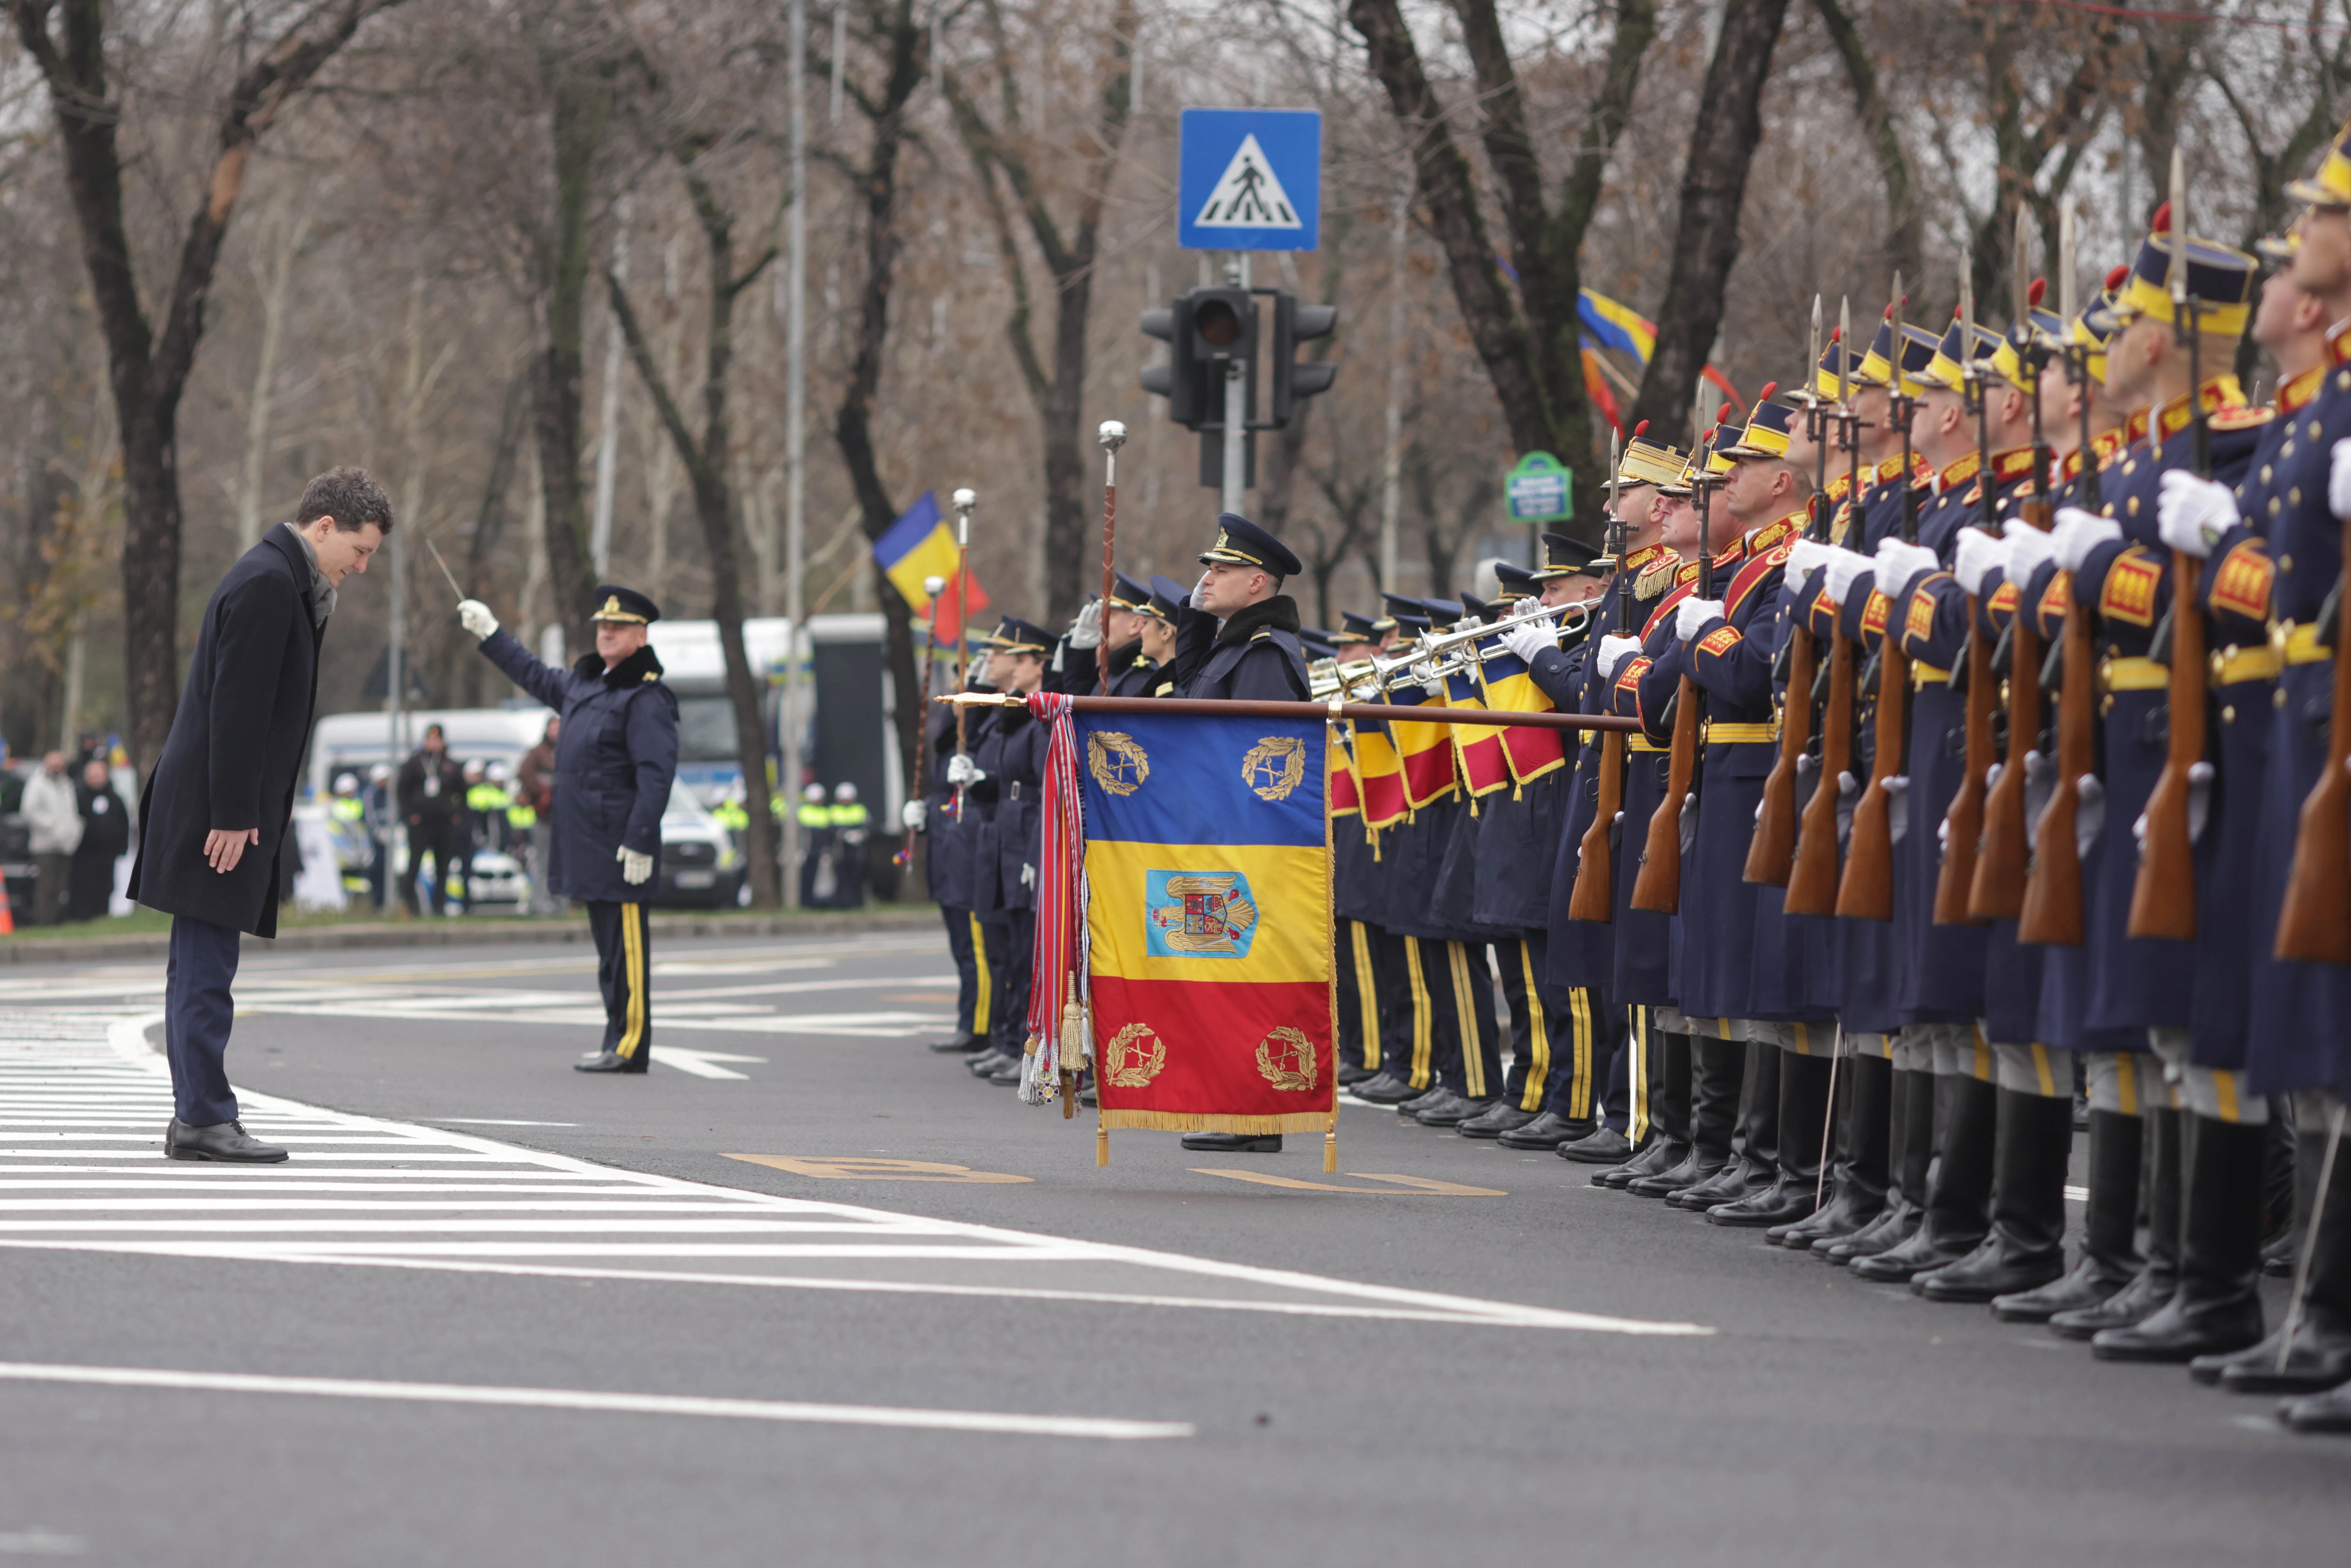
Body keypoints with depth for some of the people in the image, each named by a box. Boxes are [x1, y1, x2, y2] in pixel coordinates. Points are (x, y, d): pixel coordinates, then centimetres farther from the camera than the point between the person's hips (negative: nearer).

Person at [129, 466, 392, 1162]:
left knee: (200, 967, 11)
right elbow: (237, 706, -20)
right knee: (205, 968, -9)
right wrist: (235, 816, -21)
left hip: (229, 809, 11)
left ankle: (196, 1118, 14)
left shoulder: (286, 582, 18)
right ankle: (205, 1118, -9)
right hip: (216, 809, -11)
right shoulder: (266, 583, -15)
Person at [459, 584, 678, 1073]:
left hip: (620, 844, -9)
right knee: (609, 946, 11)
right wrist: (490, 634, 42)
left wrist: (640, 844, -22)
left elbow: (656, 775, -17)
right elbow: (538, 678, 37)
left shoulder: (647, 698, -11)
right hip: (587, 844, 9)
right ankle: (619, 1043, 14)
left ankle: (630, 1047, -6)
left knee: (625, 948, -8)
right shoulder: (587, 681, 17)